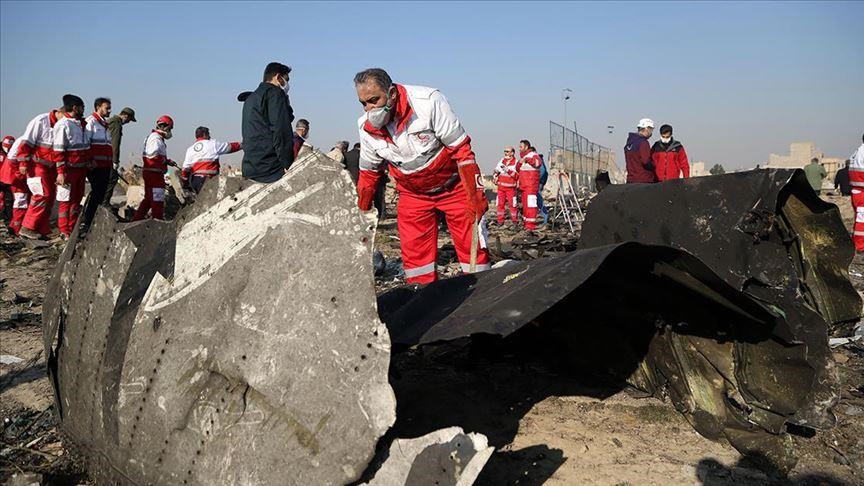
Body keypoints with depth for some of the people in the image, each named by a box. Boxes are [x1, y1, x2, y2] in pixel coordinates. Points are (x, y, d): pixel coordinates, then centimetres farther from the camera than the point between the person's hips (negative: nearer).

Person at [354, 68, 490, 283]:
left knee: (472, 246, -3)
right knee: (414, 253, 1)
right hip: (412, 194, 4)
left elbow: (461, 149, -20)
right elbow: (369, 173, 5)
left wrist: (475, 195, -21)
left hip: (454, 187, -4)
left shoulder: (428, 101, -26)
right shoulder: (366, 127, -11)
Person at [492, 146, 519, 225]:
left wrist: (508, 170, -22)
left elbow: (517, 176, -14)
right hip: (501, 186, 4)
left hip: (510, 187, -4)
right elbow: (495, 170, 20)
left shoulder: (516, 163, -5)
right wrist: (494, 177, 4)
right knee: (500, 203, 4)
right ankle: (500, 220, 11)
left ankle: (515, 220, 9)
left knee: (512, 204, -2)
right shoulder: (501, 161, 9)